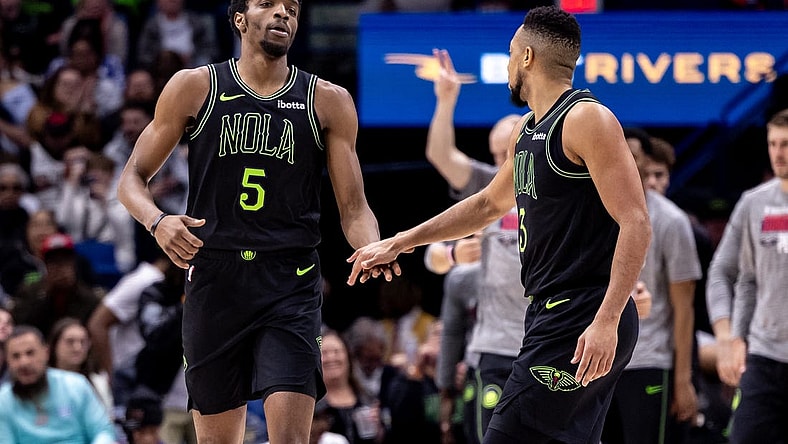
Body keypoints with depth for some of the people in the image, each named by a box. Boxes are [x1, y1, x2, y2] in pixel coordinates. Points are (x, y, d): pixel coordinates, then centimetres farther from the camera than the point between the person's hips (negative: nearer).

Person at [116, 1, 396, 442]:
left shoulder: (329, 102, 6)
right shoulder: (194, 87, 5)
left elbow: (354, 208, 6)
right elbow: (133, 178, 8)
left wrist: (373, 251, -16)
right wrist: (157, 221, -15)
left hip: (291, 285, -1)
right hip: (213, 281, 1)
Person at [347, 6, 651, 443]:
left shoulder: (586, 120, -13)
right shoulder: (526, 131, 17)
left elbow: (635, 223, -20)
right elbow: (489, 203, 34)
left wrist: (607, 321, -28)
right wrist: (398, 244, 35)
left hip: (581, 325, -10)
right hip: (552, 312, 10)